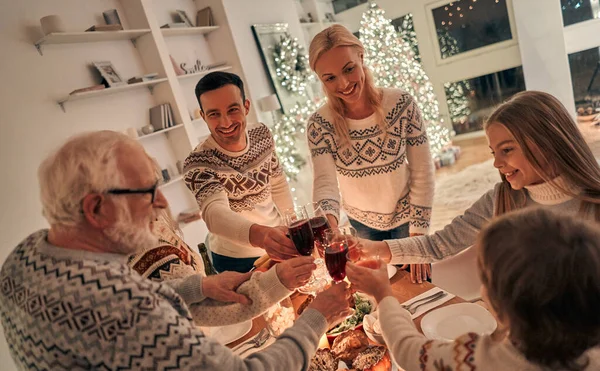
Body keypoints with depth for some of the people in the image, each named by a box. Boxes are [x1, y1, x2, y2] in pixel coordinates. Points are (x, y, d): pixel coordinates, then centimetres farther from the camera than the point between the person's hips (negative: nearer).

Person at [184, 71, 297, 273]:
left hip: (277, 247, 5)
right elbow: (214, 213, -44)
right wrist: (259, 235, -62)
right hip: (236, 261, -5)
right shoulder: (197, 163, -27)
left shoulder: (262, 134, -9)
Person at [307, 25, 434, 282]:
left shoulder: (402, 104, -21)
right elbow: (325, 182, -26)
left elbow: (422, 173, -16)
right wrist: (328, 218, -48)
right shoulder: (320, 124, -19)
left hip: (405, 216, -1)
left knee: (417, 282, 14)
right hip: (362, 223, 2)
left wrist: (418, 234, -17)